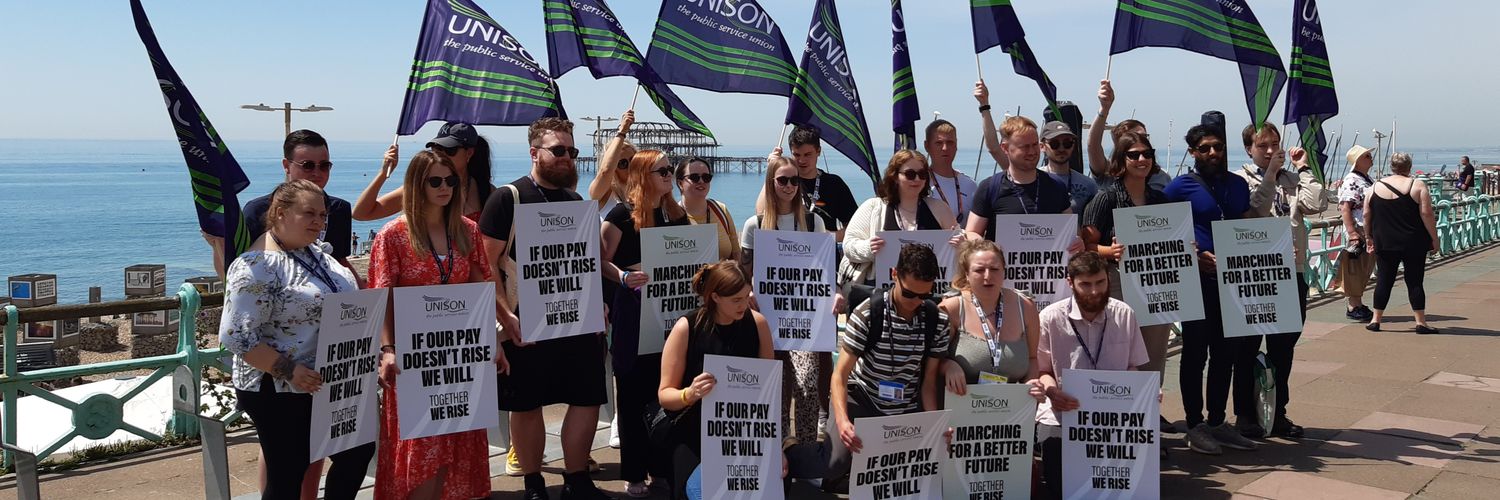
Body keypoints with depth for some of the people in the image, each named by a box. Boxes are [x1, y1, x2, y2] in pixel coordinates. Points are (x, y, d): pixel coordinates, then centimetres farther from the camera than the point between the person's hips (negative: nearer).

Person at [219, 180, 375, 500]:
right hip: (280, 393, -9)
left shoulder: (314, 252, 8)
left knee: (359, 450, 13)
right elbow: (237, 336, -23)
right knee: (288, 474, 2)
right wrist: (286, 371, -27)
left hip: (327, 385, 9)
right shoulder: (257, 266, -19)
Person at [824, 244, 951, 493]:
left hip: (908, 411, 3)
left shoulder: (937, 320, -5)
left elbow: (929, 381, -1)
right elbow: (840, 375, -18)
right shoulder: (867, 314, -16)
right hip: (863, 402, -3)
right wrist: (842, 421, -36)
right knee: (836, 467, -24)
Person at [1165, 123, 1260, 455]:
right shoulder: (1180, 187, -4)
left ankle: (1217, 422, 23)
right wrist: (1197, 257, -18)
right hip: (1198, 280, -5)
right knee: (1195, 353, 1)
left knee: (1226, 353, 11)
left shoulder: (1239, 185, 13)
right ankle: (1195, 426, 9)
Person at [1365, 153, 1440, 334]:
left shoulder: (1375, 187, 4)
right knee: (1414, 281, 3)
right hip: (1414, 244, -2)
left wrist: (1370, 237, 15)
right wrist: (1434, 238, -4)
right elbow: (1426, 214, -11)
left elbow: (1366, 215, 6)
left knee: (1384, 280, 9)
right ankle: (1421, 322, 4)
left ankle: (1376, 320, 11)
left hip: (1385, 244, 2)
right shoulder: (1418, 186, -5)